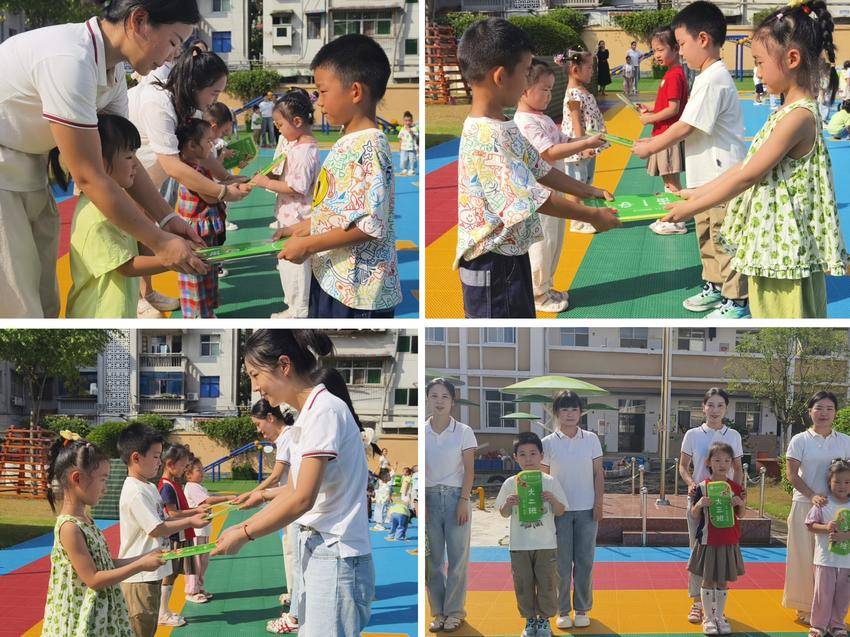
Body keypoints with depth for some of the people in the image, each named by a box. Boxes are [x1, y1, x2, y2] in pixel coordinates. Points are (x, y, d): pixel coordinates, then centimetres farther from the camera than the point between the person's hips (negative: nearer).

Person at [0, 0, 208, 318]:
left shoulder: (113, 69, 1)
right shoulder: (70, 61, -29)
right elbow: (89, 177, -25)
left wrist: (167, 219, -1)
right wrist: (159, 242, -18)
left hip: (28, 170, 10)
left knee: (44, 303, 9)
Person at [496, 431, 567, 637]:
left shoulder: (550, 482, -2)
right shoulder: (510, 484, -1)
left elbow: (560, 512, 1)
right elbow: (504, 514, 5)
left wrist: (553, 500, -19)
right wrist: (509, 504, -16)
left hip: (546, 543, -1)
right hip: (519, 544, 1)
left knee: (547, 583, 6)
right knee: (523, 584, 7)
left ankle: (544, 619, 21)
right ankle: (530, 620, 21)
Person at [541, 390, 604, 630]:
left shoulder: (591, 439, 2)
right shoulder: (549, 443, -2)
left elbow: (598, 473, 5)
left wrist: (599, 503, -1)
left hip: (586, 510, 1)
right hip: (560, 510, -1)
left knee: (585, 562, 6)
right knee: (562, 563, 3)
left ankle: (582, 609, 16)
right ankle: (563, 611, 12)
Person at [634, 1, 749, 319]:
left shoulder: (713, 80, -21)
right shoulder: (708, 76, 11)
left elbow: (686, 127, -21)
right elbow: (691, 126, 16)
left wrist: (648, 148, -11)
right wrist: (657, 141, 9)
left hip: (722, 177, -10)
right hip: (707, 176, 10)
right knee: (706, 234, 20)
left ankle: (736, 301, 6)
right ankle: (714, 287, 33)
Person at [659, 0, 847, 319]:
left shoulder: (798, 116, -21)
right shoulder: (788, 110, 10)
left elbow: (748, 175, -20)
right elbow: (745, 165, 14)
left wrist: (691, 207, -13)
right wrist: (698, 193, 12)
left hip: (786, 248, -10)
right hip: (771, 242, 10)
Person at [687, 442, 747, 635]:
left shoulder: (736, 488, 0)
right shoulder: (702, 488, -7)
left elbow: (741, 515, 9)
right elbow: (694, 516, -2)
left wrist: (741, 504, -11)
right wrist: (699, 504, -21)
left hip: (729, 542, 2)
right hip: (708, 541, -2)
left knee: (723, 581, 11)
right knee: (707, 580, 5)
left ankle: (720, 616, 24)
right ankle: (708, 617, 17)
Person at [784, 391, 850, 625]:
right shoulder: (800, 441, 0)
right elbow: (792, 474, -5)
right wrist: (812, 496, -17)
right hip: (805, 505, -2)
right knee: (805, 556, 2)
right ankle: (805, 608, 11)